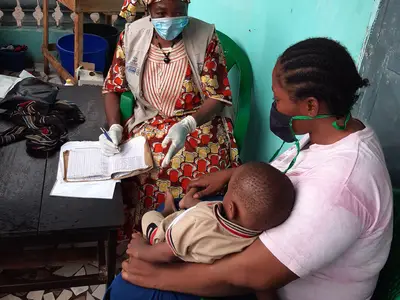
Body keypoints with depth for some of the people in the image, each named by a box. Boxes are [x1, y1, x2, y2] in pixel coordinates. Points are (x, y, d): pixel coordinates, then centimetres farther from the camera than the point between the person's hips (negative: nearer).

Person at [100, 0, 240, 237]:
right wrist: (115, 127, -14)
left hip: (200, 123, -2)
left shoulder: (206, 36, -12)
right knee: (137, 173, -23)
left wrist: (187, 125, -30)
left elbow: (218, 96, -11)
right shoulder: (132, 35, -4)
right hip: (150, 123, 3)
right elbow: (113, 88, 5)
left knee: (199, 175, -27)